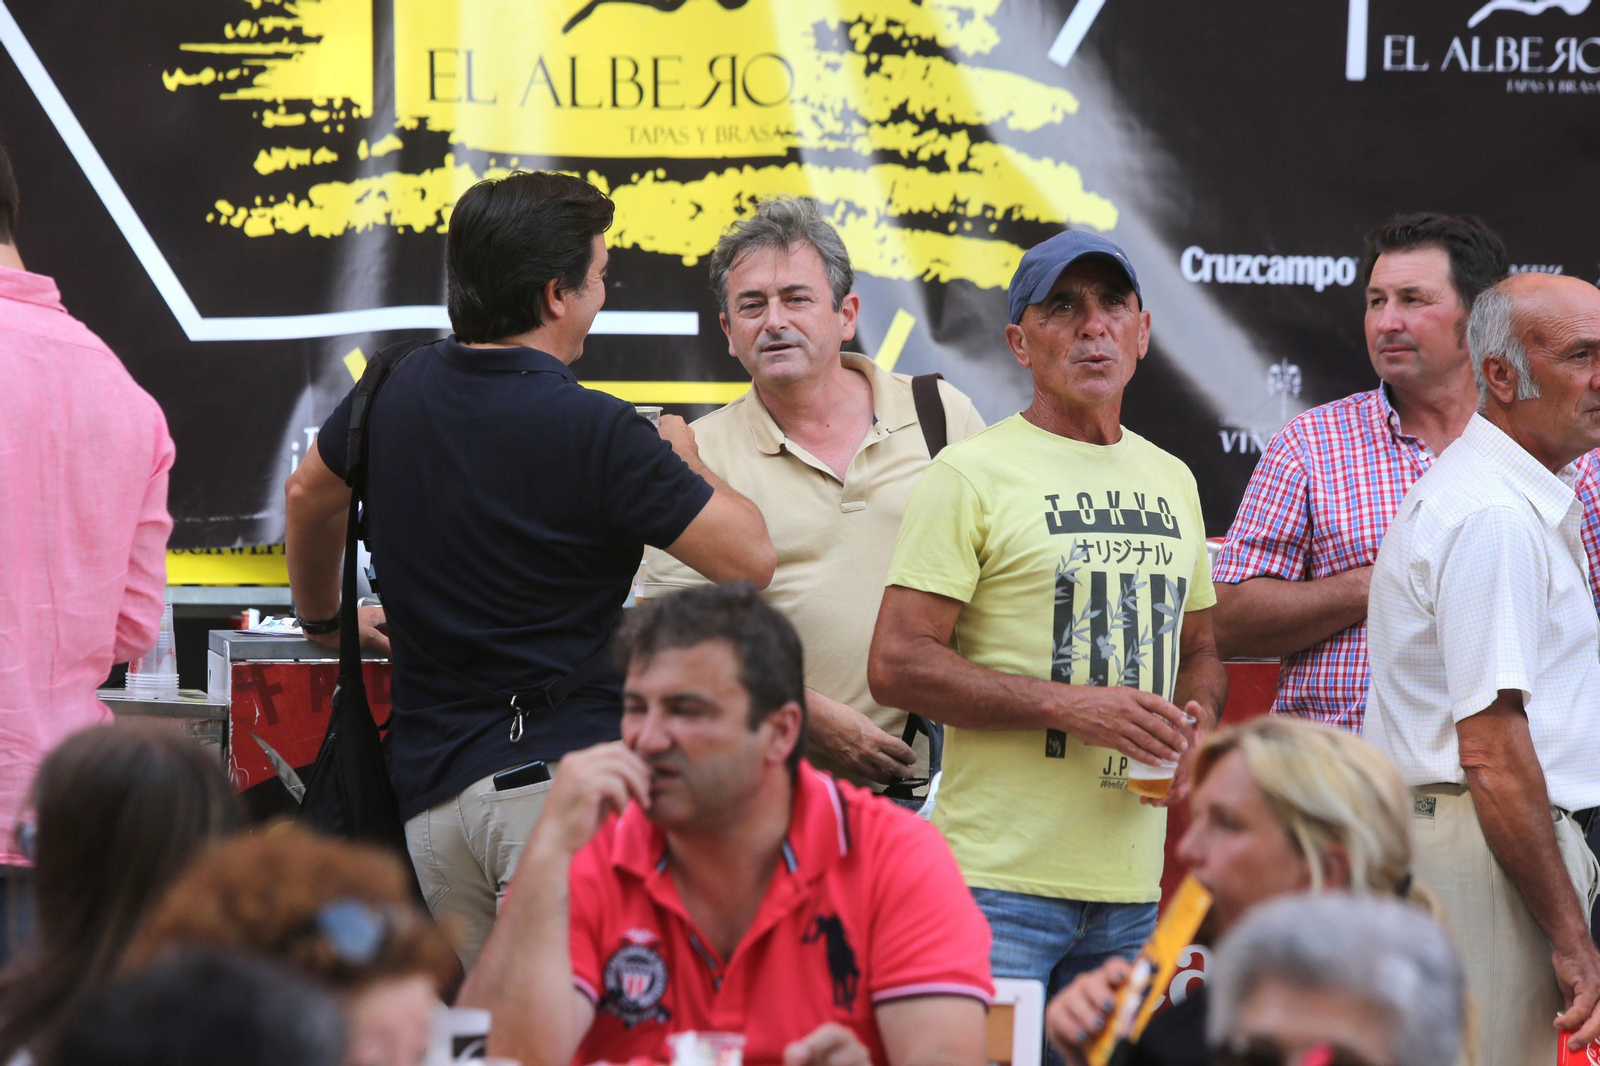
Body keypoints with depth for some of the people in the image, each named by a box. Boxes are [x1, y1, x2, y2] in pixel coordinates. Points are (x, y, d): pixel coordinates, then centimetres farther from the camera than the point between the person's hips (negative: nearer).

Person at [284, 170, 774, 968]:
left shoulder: (399, 392, 9)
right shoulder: (592, 433, -12)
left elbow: (309, 496, 29)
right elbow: (749, 558, -7)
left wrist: (325, 619, 48)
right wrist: (685, 464, 14)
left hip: (427, 779, 7)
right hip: (560, 769, -7)